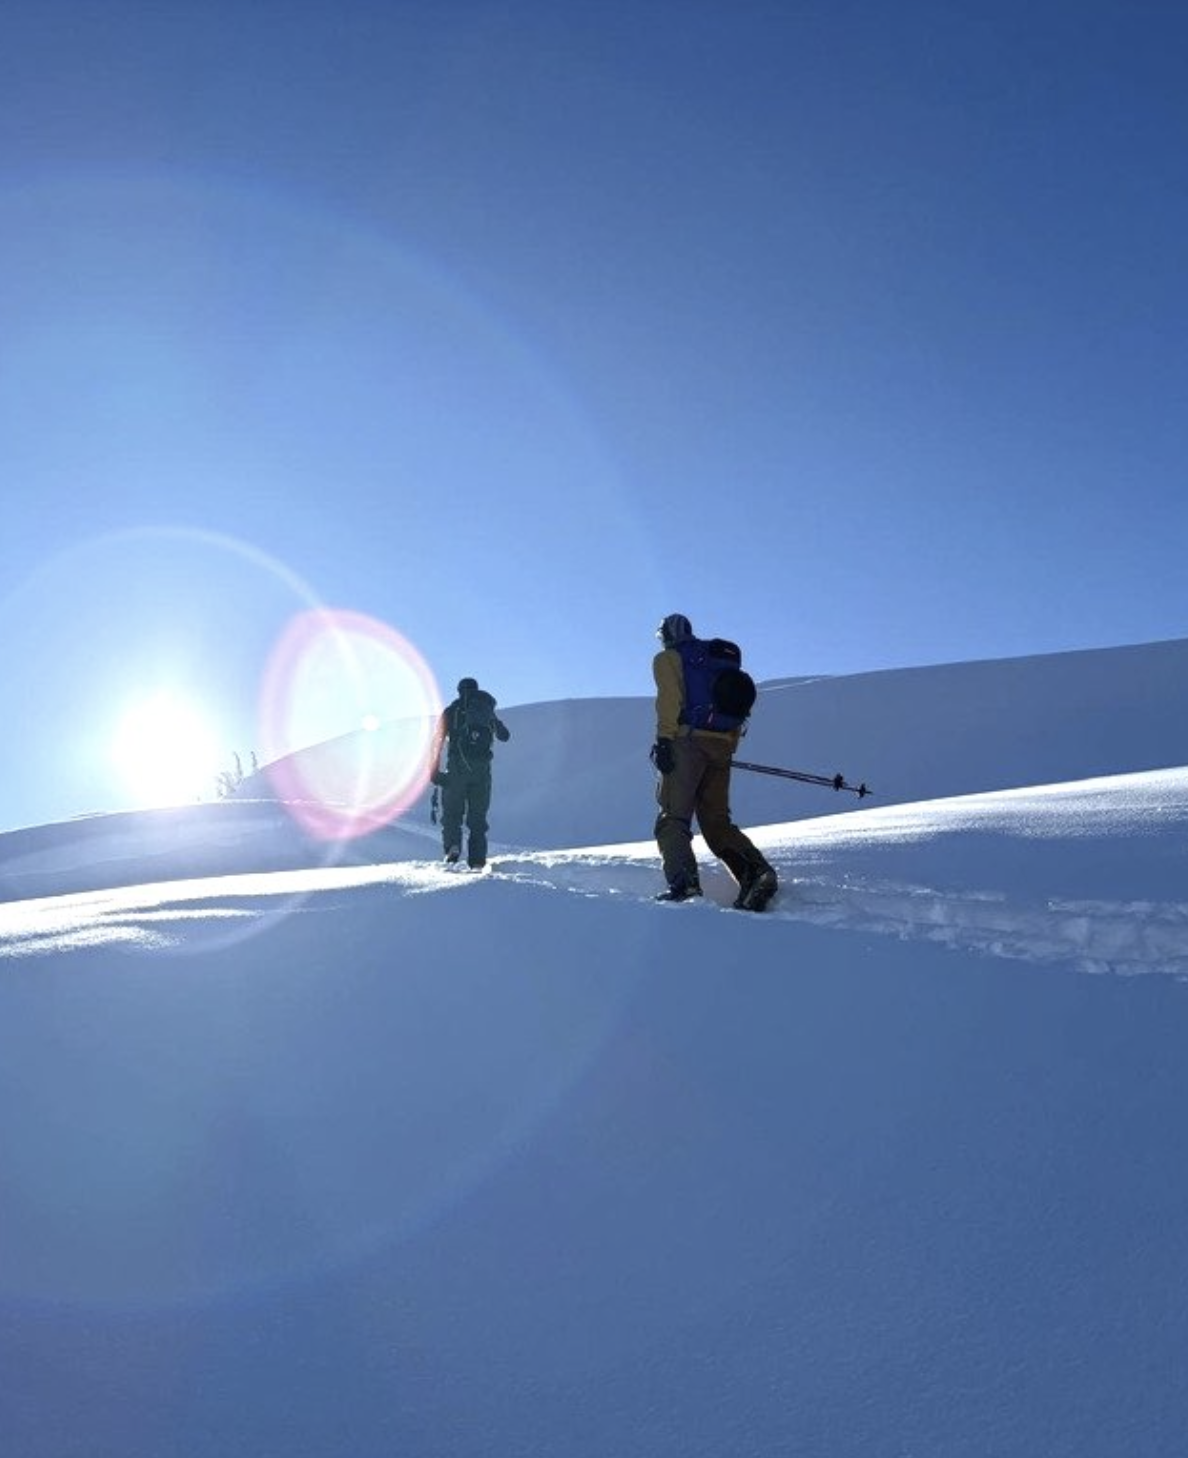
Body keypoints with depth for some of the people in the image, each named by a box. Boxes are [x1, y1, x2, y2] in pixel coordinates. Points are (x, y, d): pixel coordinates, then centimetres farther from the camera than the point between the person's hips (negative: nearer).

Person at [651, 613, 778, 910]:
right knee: (717, 822, 9)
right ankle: (757, 872, -13)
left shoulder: (666, 658, 11)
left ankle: (684, 882, -30)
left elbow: (669, 699, -7)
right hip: (723, 745, 6)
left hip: (687, 742, -5)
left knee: (673, 818, -7)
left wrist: (663, 740, -13)